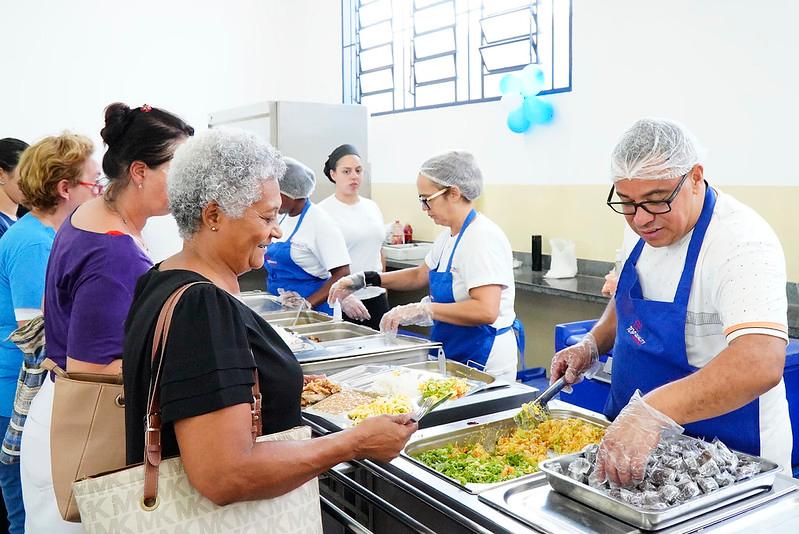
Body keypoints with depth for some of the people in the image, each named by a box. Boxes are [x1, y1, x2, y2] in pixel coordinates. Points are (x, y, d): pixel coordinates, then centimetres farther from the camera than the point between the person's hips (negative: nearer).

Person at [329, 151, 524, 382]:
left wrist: (421, 309, -31)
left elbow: (486, 311, -30)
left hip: (483, 358, -9)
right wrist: (365, 280, 12)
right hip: (454, 354, 9)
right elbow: (420, 275, 21)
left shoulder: (483, 237, -20)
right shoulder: (448, 235, 9)